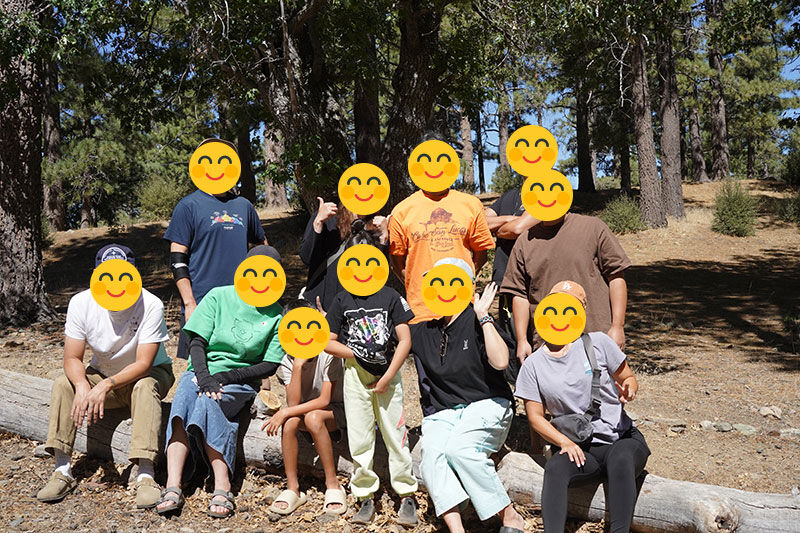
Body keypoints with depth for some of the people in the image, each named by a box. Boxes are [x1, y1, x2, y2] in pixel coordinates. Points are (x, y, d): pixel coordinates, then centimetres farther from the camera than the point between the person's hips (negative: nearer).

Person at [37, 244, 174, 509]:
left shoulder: (151, 305, -26)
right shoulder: (81, 303, -16)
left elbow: (144, 364, -27)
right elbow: (72, 359, -15)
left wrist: (106, 386, -42)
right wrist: (82, 385, -37)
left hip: (148, 374, -3)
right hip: (102, 374, 4)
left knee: (145, 386, -36)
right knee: (63, 384, -21)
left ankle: (145, 476, -38)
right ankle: (62, 471, -18)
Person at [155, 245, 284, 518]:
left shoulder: (276, 315, 3)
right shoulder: (219, 296, 4)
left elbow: (269, 366, -2)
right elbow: (197, 343, 0)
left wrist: (224, 376, -13)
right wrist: (204, 377, -19)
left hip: (239, 382, -1)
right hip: (200, 371, 1)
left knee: (208, 403, -34)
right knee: (183, 399, -32)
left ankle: (222, 489, -39)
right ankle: (173, 487, -40)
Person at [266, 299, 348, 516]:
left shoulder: (328, 353, -20)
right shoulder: (287, 360, -10)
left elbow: (324, 400, -24)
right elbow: (293, 403, -22)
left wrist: (285, 412, -29)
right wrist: (298, 365, -30)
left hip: (334, 411, -3)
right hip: (304, 408, 3)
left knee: (313, 417, -35)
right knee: (290, 421, -30)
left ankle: (333, 485, -23)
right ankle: (292, 488, -19)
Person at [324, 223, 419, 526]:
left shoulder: (390, 297, -2)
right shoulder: (342, 300, 3)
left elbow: (405, 341, -5)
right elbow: (328, 342, 3)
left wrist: (387, 376, -9)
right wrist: (357, 354, -9)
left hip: (388, 376, -1)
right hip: (355, 377, 1)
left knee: (396, 435, 2)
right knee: (359, 439, 6)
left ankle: (407, 495, 15)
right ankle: (365, 497, 18)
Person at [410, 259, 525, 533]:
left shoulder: (476, 323, -5)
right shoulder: (421, 333, 11)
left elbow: (500, 362, -22)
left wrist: (483, 317, -18)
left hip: (487, 405, -4)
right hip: (442, 413, 4)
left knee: (459, 449, -31)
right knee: (432, 456, -26)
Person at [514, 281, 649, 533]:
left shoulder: (598, 343, 1)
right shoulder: (533, 365, 4)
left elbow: (627, 378, 9)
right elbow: (535, 415, 5)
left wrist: (629, 388, -16)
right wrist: (564, 441, -12)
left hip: (622, 438, -1)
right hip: (579, 447, 1)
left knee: (621, 461, -34)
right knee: (555, 467, -30)